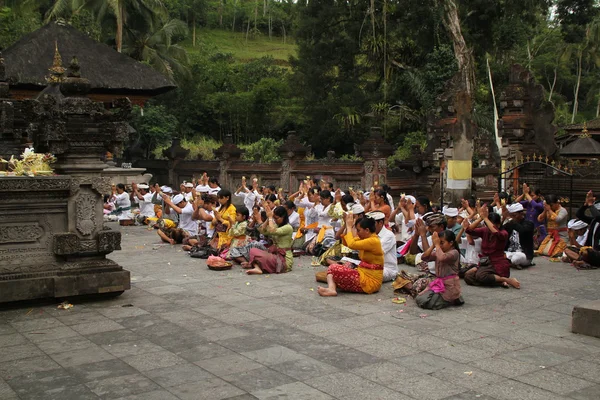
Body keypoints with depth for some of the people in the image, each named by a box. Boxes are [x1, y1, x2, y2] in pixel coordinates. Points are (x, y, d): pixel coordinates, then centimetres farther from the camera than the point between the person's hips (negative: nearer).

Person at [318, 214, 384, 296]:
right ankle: (331, 288, -21)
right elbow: (345, 242, 13)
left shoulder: (373, 241, -18)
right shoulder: (366, 239, 12)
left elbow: (352, 244, -28)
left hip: (370, 282, -10)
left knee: (334, 268, -17)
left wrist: (349, 226, -15)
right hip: (363, 274, 10)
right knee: (332, 267, 2)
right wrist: (346, 225, 2)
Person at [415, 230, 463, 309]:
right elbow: (424, 257, 2)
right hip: (439, 283, 9)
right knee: (418, 298, 1)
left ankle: (452, 301, 0)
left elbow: (442, 258, -33)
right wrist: (433, 245, -5)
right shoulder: (438, 252, 11)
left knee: (423, 301, -19)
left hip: (449, 286, -9)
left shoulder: (454, 252, -13)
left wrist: (437, 244, -20)